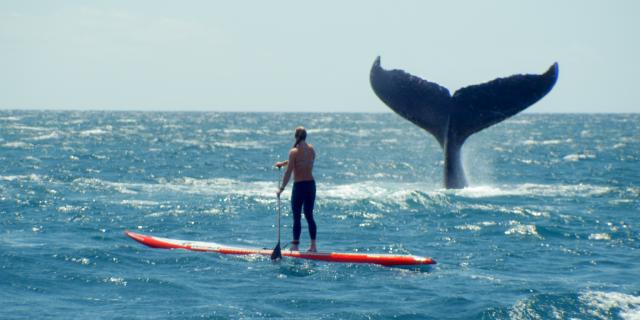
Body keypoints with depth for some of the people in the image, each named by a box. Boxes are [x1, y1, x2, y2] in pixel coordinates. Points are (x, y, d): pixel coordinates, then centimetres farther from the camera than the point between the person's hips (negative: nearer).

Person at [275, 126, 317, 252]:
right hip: (311, 184, 6)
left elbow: (288, 172, -14)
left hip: (299, 185, -6)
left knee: (297, 217, -1)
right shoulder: (311, 149, 6)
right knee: (309, 216, 13)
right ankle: (313, 245, 13)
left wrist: (282, 188, -9)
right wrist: (284, 163, 30)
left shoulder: (294, 152, -13)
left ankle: (295, 246, -1)